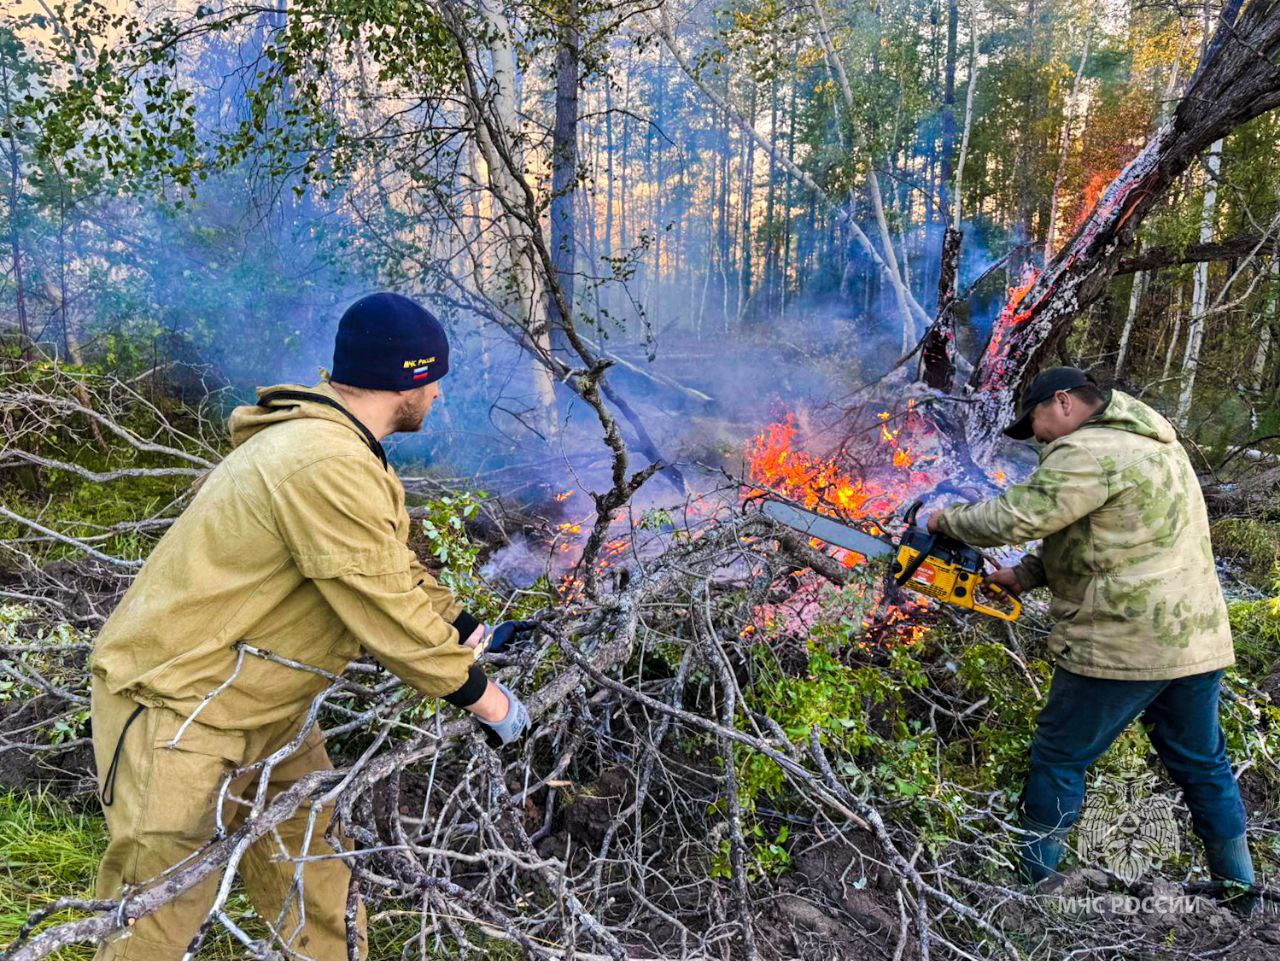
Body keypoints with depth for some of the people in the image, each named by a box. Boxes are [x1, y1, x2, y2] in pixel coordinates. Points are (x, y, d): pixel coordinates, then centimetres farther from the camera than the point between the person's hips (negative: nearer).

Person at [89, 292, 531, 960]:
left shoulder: (328, 439, 6)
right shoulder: (329, 467, -29)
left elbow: (393, 570, 14)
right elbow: (387, 613, -25)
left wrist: (471, 633, 14)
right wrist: (484, 699, -13)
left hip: (261, 707, 10)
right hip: (176, 713, -10)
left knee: (308, 858, 18)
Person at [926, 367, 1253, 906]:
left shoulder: (1088, 453, -16)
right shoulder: (1151, 443, 17)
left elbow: (1016, 517, -19)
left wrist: (949, 519, -1)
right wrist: (1024, 575, 13)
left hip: (1123, 645, -9)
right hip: (1198, 639, 9)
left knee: (1060, 756, 6)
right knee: (1203, 765, 21)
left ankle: (1034, 877, 19)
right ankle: (1240, 888, 33)